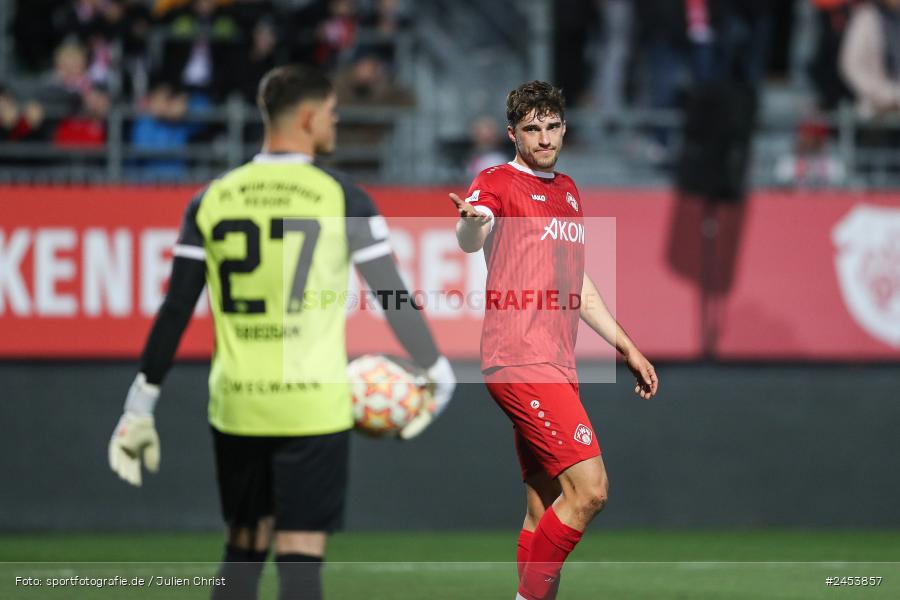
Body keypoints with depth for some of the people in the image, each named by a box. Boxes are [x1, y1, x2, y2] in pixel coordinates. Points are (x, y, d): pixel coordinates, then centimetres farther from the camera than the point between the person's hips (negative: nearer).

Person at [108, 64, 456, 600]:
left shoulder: (212, 200, 5)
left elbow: (175, 310, 5)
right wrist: (438, 373, 14)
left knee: (244, 550, 16)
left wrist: (141, 405, 10)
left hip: (236, 405, 4)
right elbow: (394, 296, 0)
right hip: (314, 406, -4)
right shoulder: (341, 198, -4)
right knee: (301, 555, -2)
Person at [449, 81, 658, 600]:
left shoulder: (569, 192, 21)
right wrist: (471, 221, -50)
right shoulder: (498, 183, -5)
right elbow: (470, 241, -27)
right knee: (589, 489, -17)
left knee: (546, 509, 6)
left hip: (558, 364, 8)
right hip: (521, 362, -8)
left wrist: (626, 346, 30)